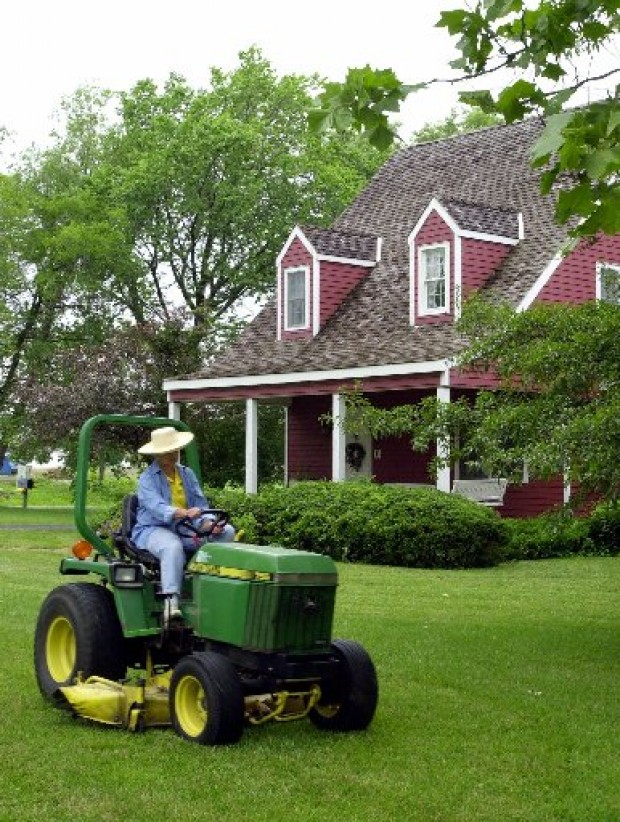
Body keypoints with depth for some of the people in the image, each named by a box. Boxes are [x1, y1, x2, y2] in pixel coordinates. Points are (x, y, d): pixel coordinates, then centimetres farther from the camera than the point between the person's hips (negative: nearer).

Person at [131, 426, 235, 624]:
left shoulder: (187, 474, 14)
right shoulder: (147, 479, -4)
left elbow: (200, 505, 7)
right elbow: (157, 506, -23)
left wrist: (209, 524, -17)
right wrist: (184, 513, -42)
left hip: (183, 530, 6)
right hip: (152, 530, -6)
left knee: (226, 532, -13)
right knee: (173, 546, -40)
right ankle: (171, 603, -48)